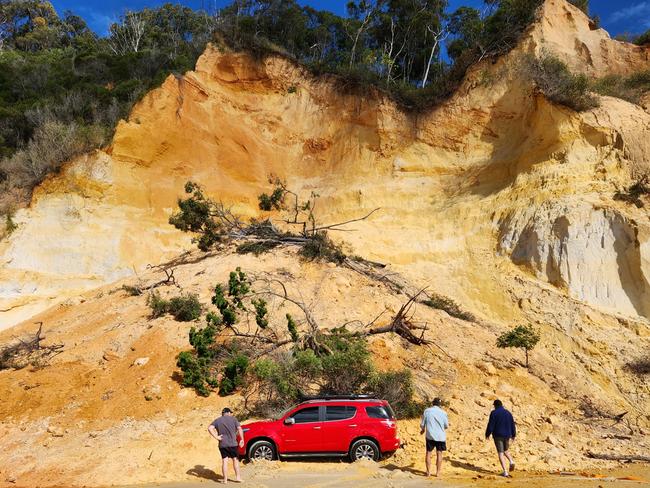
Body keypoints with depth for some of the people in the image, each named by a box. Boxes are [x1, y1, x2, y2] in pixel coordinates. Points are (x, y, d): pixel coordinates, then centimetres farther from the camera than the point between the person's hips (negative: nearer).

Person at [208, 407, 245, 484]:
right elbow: (239, 429, -7)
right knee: (235, 459, 13)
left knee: (224, 461, 8)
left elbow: (210, 428, -10)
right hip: (233, 443, -1)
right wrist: (242, 439, -2)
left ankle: (225, 479, 10)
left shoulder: (217, 420, 6)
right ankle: (238, 477, 12)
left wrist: (216, 437, -8)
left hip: (222, 444, 1)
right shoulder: (233, 418, 2)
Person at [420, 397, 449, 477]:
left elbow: (422, 424, 0)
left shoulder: (427, 411, -3)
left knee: (428, 453, 9)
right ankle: (438, 472, 10)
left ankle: (428, 472, 11)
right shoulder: (443, 412, -3)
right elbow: (446, 426, 5)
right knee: (439, 453, 8)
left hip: (430, 435, 0)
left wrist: (422, 429, 21)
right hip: (440, 436, 0)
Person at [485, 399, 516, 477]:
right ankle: (511, 461, -2)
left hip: (498, 435, -4)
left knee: (501, 453, 1)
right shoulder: (508, 413, 5)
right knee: (506, 450, 25)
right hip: (507, 435, 5)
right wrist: (513, 435, 24)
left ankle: (505, 472, -6)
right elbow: (513, 425, 10)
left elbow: (490, 425, -12)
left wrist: (487, 434, 1)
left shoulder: (494, 413, -10)